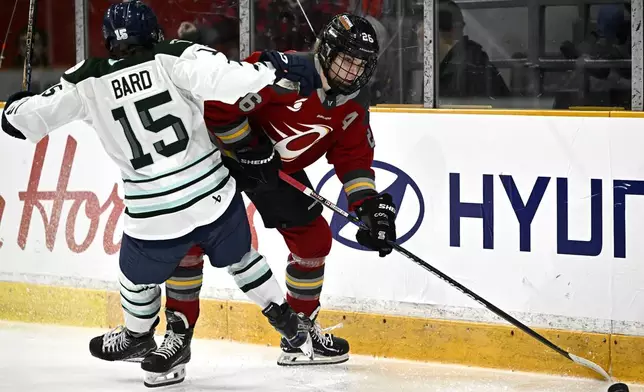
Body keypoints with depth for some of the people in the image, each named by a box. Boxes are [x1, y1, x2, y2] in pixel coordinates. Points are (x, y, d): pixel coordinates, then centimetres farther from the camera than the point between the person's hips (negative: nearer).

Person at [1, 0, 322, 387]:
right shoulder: (174, 59, -10)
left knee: (138, 277, 28)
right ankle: (288, 320, 33)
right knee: (239, 257, 26)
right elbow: (223, 79, -26)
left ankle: (137, 337, 50)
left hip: (154, 214, 0)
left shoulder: (86, 83, -4)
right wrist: (277, 69, -17)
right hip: (214, 194, 0)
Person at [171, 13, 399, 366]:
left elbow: (354, 157, -4)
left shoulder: (354, 104, -7)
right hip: (223, 149, -7)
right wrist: (249, 148, -23)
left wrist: (369, 204, -19)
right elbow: (218, 101, -31)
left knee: (313, 238, 5)